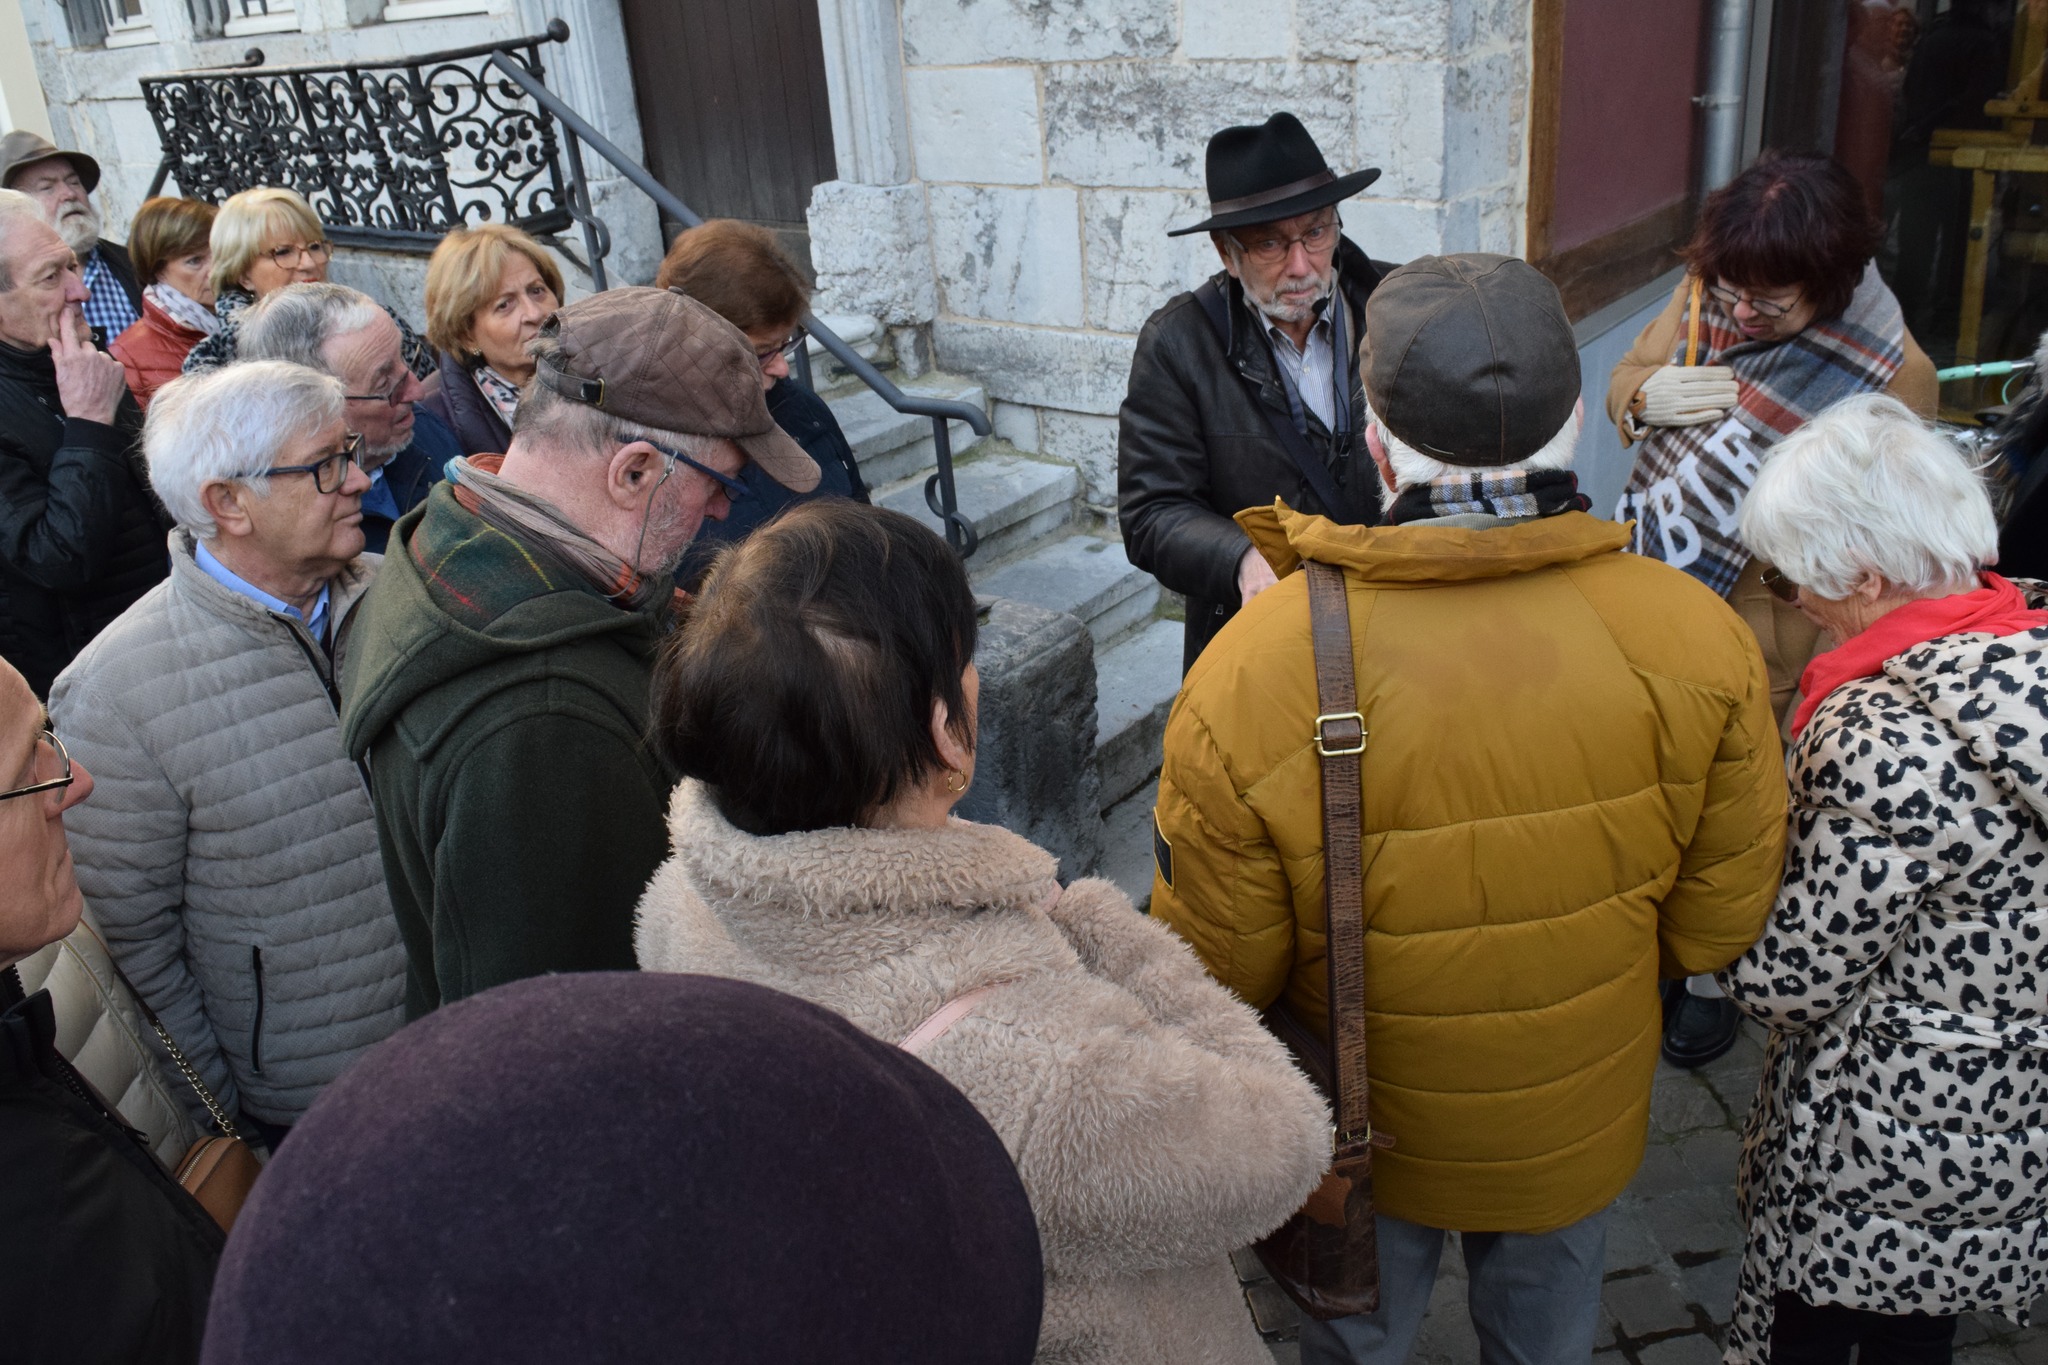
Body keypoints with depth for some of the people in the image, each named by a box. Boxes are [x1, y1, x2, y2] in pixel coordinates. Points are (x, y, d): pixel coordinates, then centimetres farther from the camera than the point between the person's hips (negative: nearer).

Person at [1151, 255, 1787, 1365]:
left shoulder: (1249, 679, -33)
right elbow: (1719, 925, -10)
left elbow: (1214, 975, -20)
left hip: (1362, 1130, -2)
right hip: (1583, 1124, 3)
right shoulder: (1700, 640, -24)